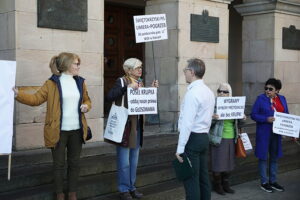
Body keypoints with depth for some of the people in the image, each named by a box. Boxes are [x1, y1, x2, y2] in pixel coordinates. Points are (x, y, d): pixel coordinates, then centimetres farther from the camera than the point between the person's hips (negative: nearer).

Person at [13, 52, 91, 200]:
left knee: (74, 163, 13)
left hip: (77, 130, 4)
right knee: (59, 164, 7)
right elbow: (36, 99, -9)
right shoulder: (52, 83, -7)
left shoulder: (80, 82, 7)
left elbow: (87, 100, 19)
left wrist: (86, 106, -4)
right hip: (58, 131, -4)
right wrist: (17, 93, -22)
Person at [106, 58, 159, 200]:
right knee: (124, 161, 0)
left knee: (134, 160, 15)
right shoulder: (121, 81, -10)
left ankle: (132, 187, 26)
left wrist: (152, 89, 6)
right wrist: (126, 87, -30)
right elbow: (109, 97, -24)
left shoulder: (140, 82, 13)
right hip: (125, 125, -7)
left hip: (137, 125, 7)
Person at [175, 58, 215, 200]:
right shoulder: (209, 92, 11)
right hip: (204, 137, 9)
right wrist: (203, 134, 19)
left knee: (191, 179, -4)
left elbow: (187, 123, -20)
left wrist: (180, 148, -18)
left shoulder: (192, 93, -17)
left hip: (192, 137, -9)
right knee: (203, 177, 14)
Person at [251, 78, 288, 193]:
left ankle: (273, 181, 26)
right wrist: (266, 119, -21)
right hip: (264, 133, -5)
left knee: (274, 157, 13)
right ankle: (264, 182, 14)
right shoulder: (261, 98, -6)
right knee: (263, 157, 3)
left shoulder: (282, 99, 7)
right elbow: (253, 115, -8)